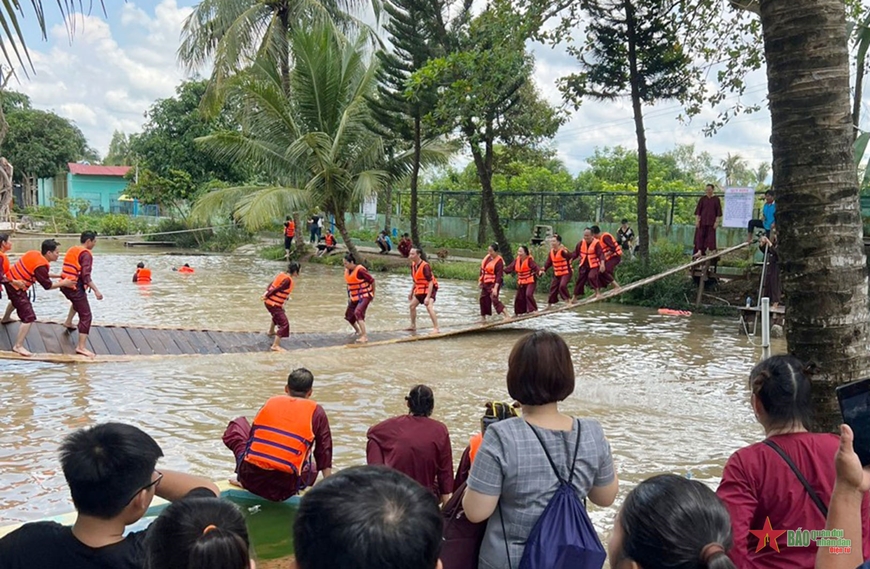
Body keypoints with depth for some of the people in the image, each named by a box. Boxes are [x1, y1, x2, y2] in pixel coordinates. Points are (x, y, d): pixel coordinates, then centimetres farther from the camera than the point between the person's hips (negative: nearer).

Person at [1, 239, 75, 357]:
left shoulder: (34, 254, 0)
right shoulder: (41, 265, -25)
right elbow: (47, 285, -16)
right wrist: (63, 283, -5)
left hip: (10, 279, 10)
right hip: (16, 287, -10)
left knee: (16, 301, 42)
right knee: (29, 318, -12)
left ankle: (5, 319, 71)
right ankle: (18, 346, -13)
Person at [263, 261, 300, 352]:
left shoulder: (282, 275, 5)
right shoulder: (288, 280, -21)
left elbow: (272, 284, 4)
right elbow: (276, 289, -19)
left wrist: (267, 293, 1)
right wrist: (266, 296, -8)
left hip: (269, 302, 10)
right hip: (274, 304, -10)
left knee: (277, 315, 37)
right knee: (284, 324, -12)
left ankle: (271, 331, 62)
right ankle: (275, 346, -18)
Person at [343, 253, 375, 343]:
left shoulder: (360, 270, -21)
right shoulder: (347, 271, 3)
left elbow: (372, 281, -15)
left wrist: (372, 294, -6)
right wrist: (349, 297, 16)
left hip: (365, 296, -9)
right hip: (354, 298, 9)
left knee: (358, 313, -29)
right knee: (349, 315, 14)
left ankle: (364, 336, -32)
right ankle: (358, 331, 43)